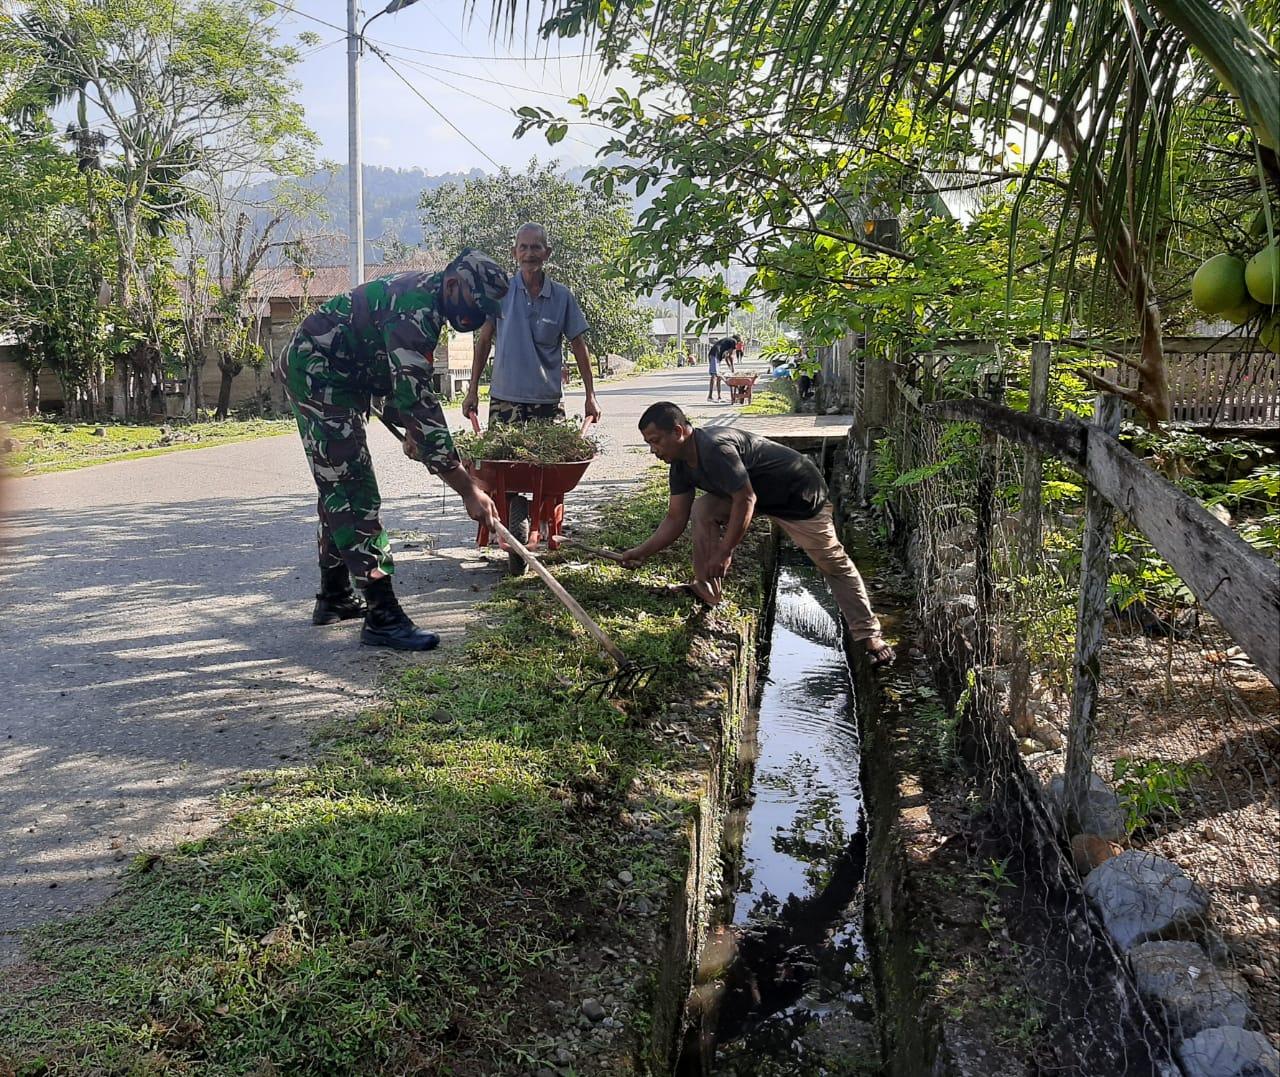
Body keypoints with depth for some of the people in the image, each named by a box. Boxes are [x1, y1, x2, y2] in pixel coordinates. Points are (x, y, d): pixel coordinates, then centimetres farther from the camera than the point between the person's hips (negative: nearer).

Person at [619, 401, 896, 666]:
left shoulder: (714, 448, -32)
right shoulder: (681, 465, -3)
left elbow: (745, 500, -30)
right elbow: (676, 518, 1)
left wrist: (723, 552, -24)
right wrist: (642, 552, -8)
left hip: (799, 493, -9)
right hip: (757, 493, 9)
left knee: (834, 564, -3)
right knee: (703, 511, -3)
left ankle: (869, 635, 5)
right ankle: (706, 592, 7)